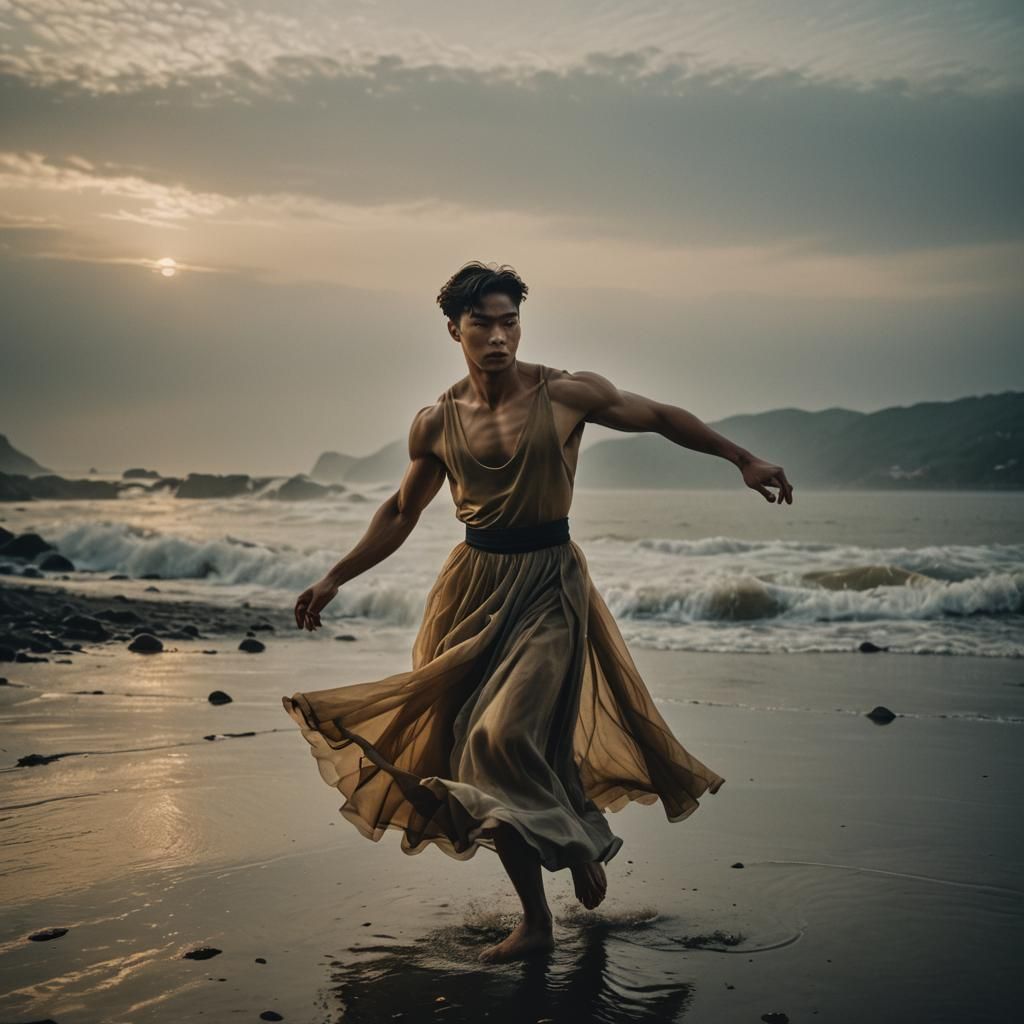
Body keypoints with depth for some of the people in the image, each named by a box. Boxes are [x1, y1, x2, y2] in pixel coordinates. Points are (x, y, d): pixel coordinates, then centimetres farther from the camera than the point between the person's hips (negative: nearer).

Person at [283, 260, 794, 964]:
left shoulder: (568, 395, -7)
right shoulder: (437, 423, 1)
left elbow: (660, 417, 5)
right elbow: (400, 514, 15)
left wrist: (742, 459, 1)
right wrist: (335, 580, 15)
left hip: (548, 587, -3)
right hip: (473, 586, 4)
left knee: (505, 736, -18)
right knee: (469, 742, 2)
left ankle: (581, 845, 12)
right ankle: (536, 920, 14)